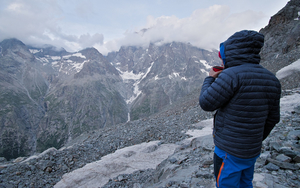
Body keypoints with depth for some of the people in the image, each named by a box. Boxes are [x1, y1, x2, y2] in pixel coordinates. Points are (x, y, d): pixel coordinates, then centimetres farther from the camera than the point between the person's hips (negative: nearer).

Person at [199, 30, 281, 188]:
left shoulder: (232, 75, -24)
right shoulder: (271, 79, 1)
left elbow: (206, 103, -17)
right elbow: (272, 118, 8)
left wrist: (209, 79, -1)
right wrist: (258, 139, 21)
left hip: (229, 151, -7)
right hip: (253, 150, 8)